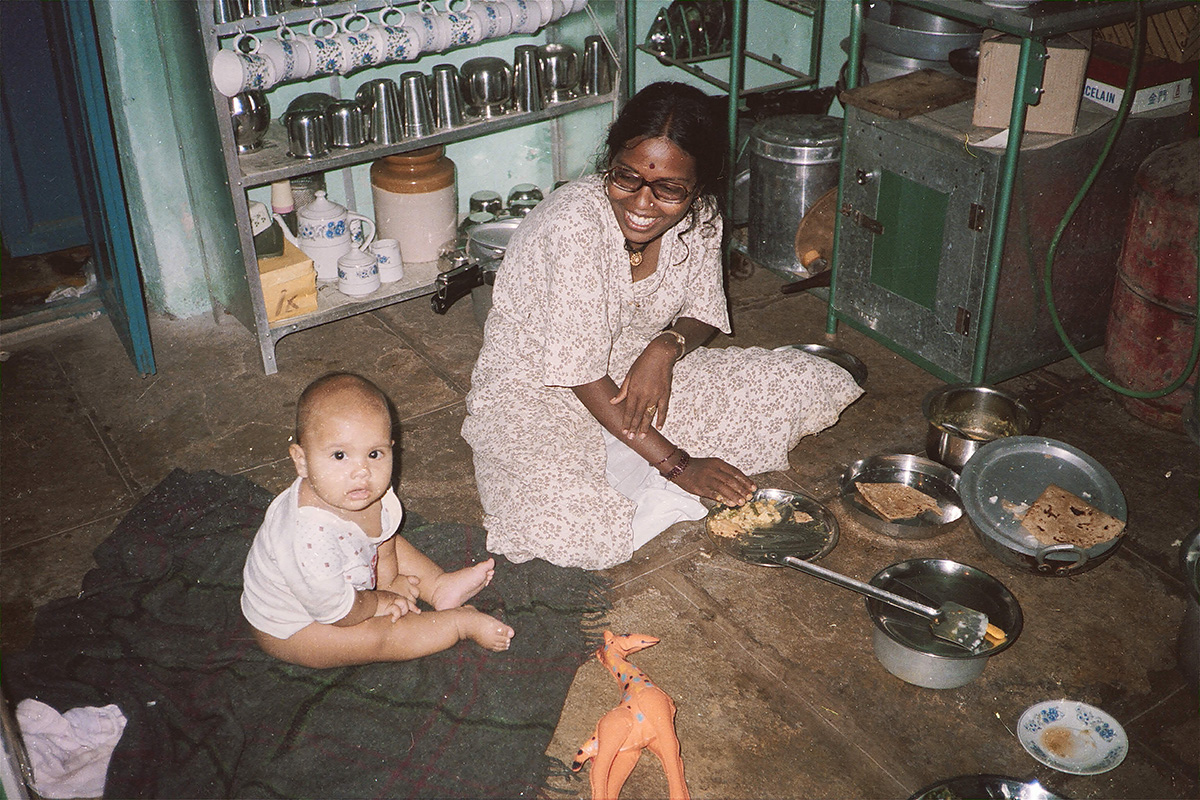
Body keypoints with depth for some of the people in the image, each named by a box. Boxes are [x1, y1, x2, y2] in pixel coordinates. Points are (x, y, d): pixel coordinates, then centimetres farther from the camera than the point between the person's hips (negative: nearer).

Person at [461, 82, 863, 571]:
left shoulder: (698, 218, -12)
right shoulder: (573, 227, -30)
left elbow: (704, 314, 4)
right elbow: (582, 377, -27)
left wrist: (665, 347, -21)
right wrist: (677, 464, -24)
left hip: (637, 367, 7)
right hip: (535, 390, -6)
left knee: (811, 386, -4)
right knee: (567, 527, -36)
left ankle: (621, 469, -6)